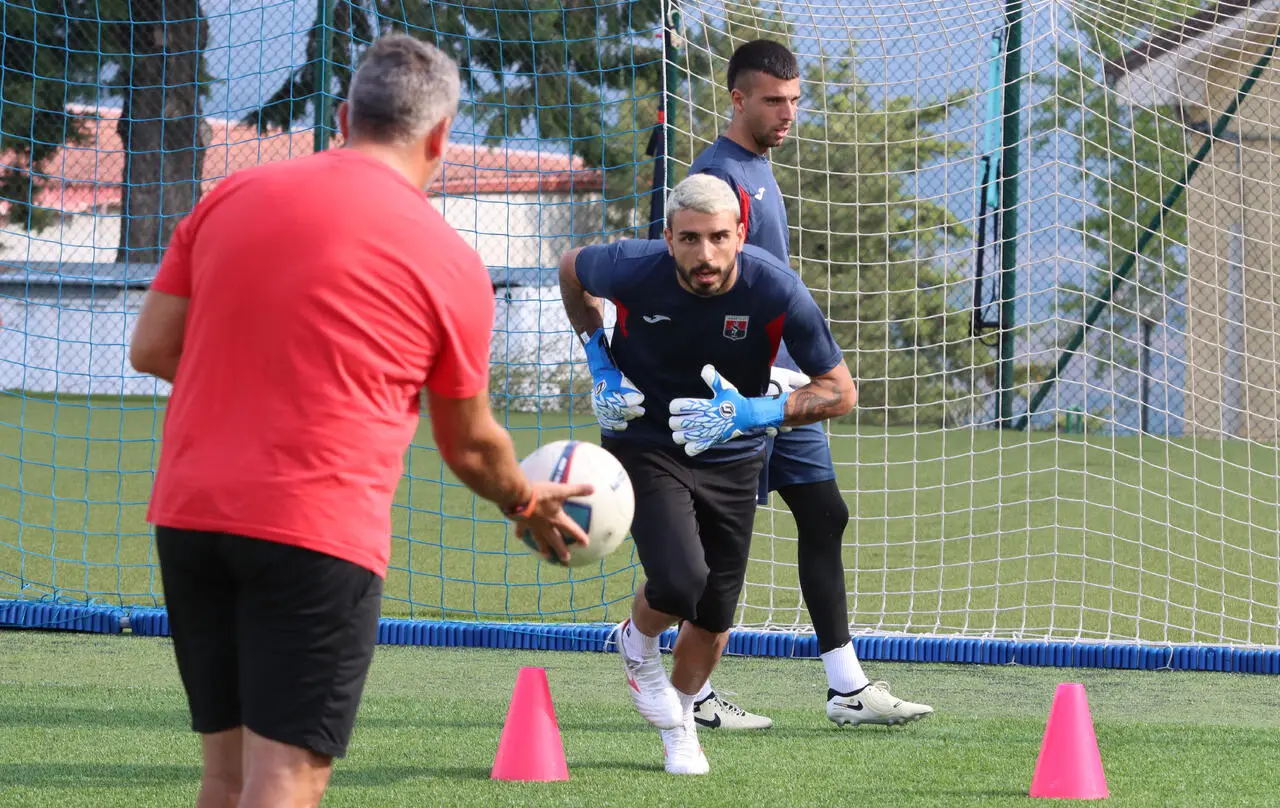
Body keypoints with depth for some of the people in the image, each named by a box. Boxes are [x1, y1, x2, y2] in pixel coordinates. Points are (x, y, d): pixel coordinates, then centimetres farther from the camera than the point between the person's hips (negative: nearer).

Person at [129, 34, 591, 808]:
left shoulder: (232, 197, 8)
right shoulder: (449, 261, -1)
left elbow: (152, 350, 9)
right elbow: (471, 445, 10)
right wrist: (528, 502, 30)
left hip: (190, 513, 5)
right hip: (320, 534, -5)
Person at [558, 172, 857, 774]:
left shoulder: (774, 290, -23)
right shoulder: (632, 269, -22)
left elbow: (840, 390, -15)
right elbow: (572, 268, 4)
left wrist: (754, 414, -30)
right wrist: (599, 363, -5)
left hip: (732, 457, 2)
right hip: (644, 445, -2)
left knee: (713, 617, 7)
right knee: (679, 582, -25)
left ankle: (679, 721, 38)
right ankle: (638, 644, 12)